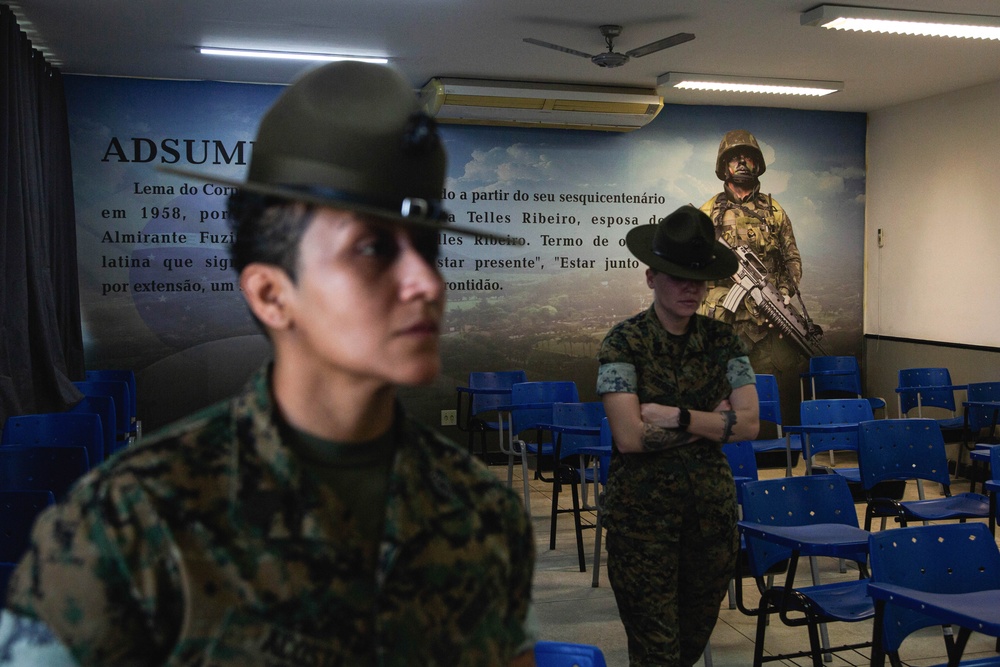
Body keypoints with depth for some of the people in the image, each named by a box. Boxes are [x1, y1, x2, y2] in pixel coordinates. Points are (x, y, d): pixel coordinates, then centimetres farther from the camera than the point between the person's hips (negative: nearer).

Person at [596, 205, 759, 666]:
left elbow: (748, 424, -6)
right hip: (642, 511, -4)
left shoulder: (722, 341, 3)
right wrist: (711, 421, -11)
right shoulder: (624, 342, -9)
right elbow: (630, 436, -19)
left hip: (712, 506, 4)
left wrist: (677, 417, -17)